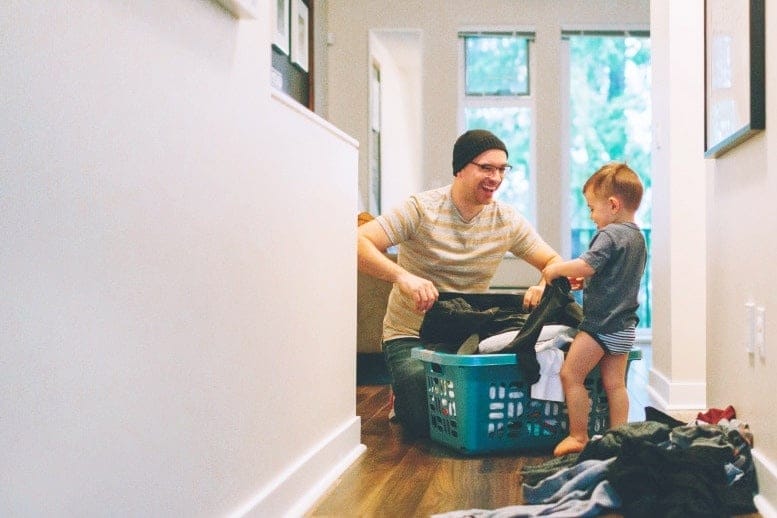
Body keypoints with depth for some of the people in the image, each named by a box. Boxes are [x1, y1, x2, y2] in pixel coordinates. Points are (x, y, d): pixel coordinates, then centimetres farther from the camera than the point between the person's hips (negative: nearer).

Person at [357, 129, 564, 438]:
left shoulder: (508, 221, -1)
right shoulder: (421, 210, -15)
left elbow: (555, 263, 4)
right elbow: (358, 242, -25)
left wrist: (545, 285, -21)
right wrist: (402, 276, -43)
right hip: (411, 336, -4)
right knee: (420, 424, -22)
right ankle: (402, 394, 16)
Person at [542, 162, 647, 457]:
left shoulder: (610, 234, -15)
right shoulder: (637, 237, 15)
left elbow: (586, 266, -27)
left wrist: (556, 270, -11)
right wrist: (581, 279, 18)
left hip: (601, 322, -9)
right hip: (625, 325, 9)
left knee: (571, 375, -1)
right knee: (614, 383, 11)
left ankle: (578, 436, 3)